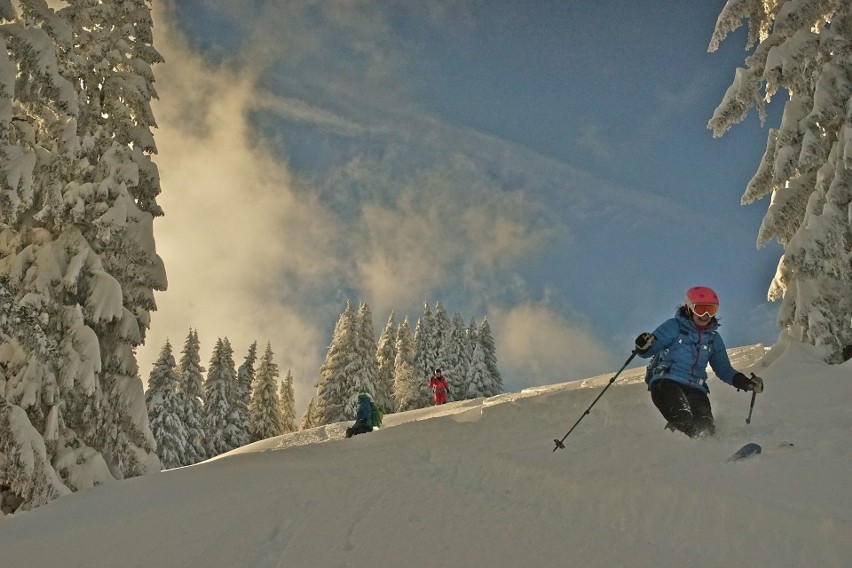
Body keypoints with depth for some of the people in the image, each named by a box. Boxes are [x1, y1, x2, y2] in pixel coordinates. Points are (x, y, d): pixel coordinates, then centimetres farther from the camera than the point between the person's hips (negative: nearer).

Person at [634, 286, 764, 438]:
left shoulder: (714, 338, 21)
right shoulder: (674, 327, 5)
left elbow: (724, 369, 29)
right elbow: (649, 351, 1)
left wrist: (746, 382, 14)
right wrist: (643, 346, -24)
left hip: (695, 389, 5)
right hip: (666, 382, -5)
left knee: (706, 430, -17)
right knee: (683, 423, -32)